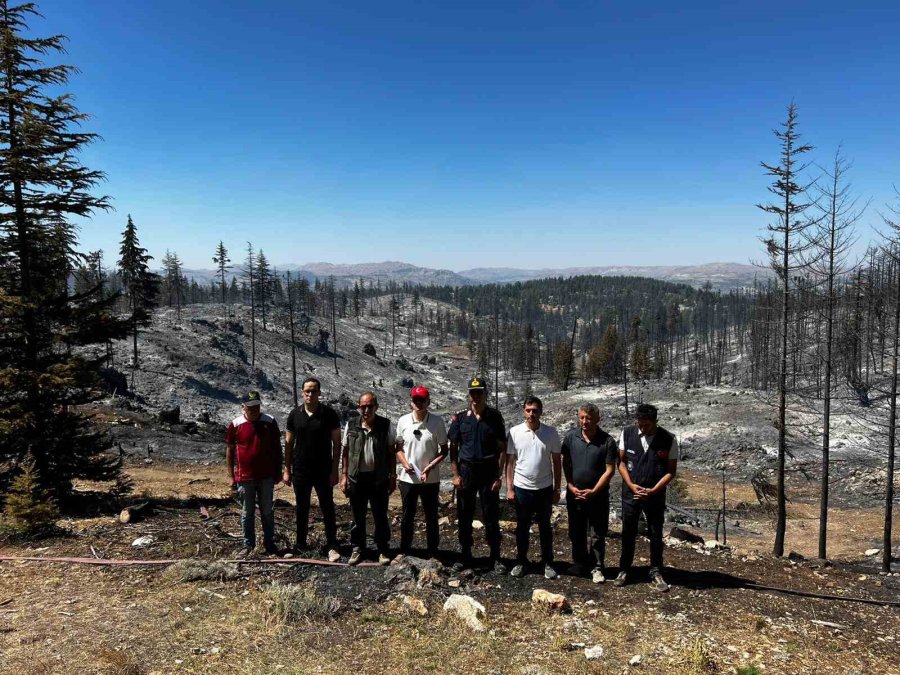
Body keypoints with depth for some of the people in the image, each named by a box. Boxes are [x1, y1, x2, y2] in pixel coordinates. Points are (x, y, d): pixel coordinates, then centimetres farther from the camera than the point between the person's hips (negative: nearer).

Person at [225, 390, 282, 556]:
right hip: (244, 477, 0)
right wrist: (231, 476, 2)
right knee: (247, 513, 11)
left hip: (266, 476, 0)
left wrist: (278, 471, 4)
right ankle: (248, 544, 23)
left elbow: (277, 448, 4)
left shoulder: (270, 422, -4)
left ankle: (269, 543, 22)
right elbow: (229, 450, 3)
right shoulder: (235, 425, -5)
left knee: (267, 511, 10)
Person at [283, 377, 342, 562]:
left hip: (323, 471, -2)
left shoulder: (329, 414, -6)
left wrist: (334, 470, -9)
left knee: (328, 508, 0)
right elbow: (288, 443, 7)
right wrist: (287, 470, 3)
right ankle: (301, 545, 24)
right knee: (302, 509, 12)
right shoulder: (295, 414, 2)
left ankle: (332, 546, 7)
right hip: (300, 470, 3)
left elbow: (337, 443, -4)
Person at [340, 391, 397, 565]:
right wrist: (344, 476, 2)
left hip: (379, 478, -1)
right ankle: (357, 549, 26)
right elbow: (345, 452, 6)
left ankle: (383, 550, 21)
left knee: (381, 516, 7)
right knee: (358, 517, 12)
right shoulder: (351, 426, -1)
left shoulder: (386, 426, -6)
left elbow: (392, 452, 0)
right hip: (356, 477, 2)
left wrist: (393, 476, -2)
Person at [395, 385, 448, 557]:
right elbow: (399, 448, 7)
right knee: (407, 516, 13)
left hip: (430, 479, -1)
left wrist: (430, 466, -17)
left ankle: (433, 553, 23)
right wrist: (404, 463, -12)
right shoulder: (403, 421, -3)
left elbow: (444, 450, -4)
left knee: (431, 517, 10)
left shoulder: (437, 422, -8)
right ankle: (404, 551, 28)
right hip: (408, 478, 1)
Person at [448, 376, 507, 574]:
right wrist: (455, 474, -2)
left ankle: (496, 558, 15)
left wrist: (498, 476, -5)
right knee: (464, 516, 9)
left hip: (489, 472, -1)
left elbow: (502, 449, 0)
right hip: (466, 471, 1)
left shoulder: (495, 417, -2)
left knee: (491, 517, 4)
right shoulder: (460, 418, 1)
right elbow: (453, 448, 5)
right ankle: (465, 556, 22)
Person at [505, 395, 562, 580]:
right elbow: (509, 462, -1)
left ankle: (548, 563, 25)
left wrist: (556, 489, 1)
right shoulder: (514, 432, -6)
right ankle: (521, 562, 26)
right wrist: (509, 488, -4)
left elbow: (556, 463, 2)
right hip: (522, 488, 0)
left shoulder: (551, 433, -5)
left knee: (545, 527, 13)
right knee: (522, 527, 12)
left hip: (545, 488, 0)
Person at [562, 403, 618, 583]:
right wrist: (571, 486, -6)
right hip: (574, 493, 3)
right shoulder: (571, 436, -4)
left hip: (598, 495, -3)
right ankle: (579, 563, 33)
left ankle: (597, 568, 21)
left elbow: (609, 470, -10)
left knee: (598, 535, 6)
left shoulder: (607, 441, -11)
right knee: (576, 532, 15)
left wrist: (593, 491, -14)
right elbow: (565, 463, 4)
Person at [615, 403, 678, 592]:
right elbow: (621, 462, 1)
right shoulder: (627, 434, -7)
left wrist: (653, 490, -15)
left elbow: (671, 471, -6)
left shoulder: (669, 440, -11)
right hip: (630, 493, 1)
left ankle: (656, 573, 23)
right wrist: (631, 485, -11)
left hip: (655, 495, -1)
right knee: (628, 533, 11)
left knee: (656, 535, 9)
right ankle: (624, 569, 25)